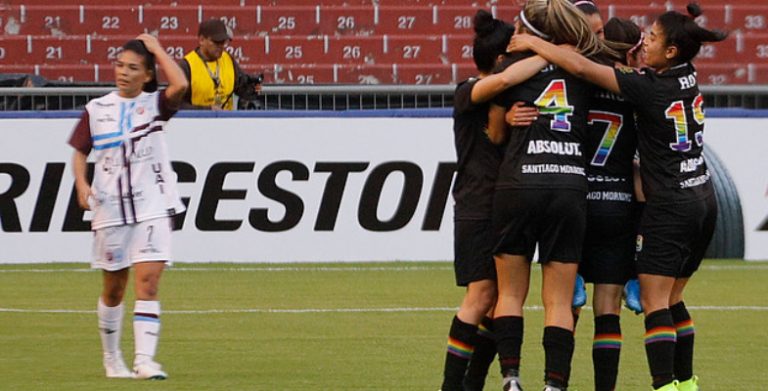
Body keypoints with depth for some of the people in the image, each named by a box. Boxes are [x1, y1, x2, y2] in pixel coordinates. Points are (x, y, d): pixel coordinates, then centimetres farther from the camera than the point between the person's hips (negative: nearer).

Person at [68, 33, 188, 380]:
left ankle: (144, 360, -19)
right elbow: (80, 151, 11)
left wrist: (156, 48, -10)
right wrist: (81, 182, -8)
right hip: (110, 208, 2)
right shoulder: (96, 109, 6)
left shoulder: (155, 104, 0)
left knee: (148, 280, -14)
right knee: (113, 287, 12)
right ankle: (111, 356, 29)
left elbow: (180, 85, -20)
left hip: (152, 206, -2)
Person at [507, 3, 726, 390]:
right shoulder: (688, 77, 4)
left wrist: (532, 43, -7)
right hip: (703, 202, 8)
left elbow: (582, 67, -17)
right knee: (672, 300, 16)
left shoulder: (650, 87, -18)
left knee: (655, 303, -7)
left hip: (669, 207, -8)